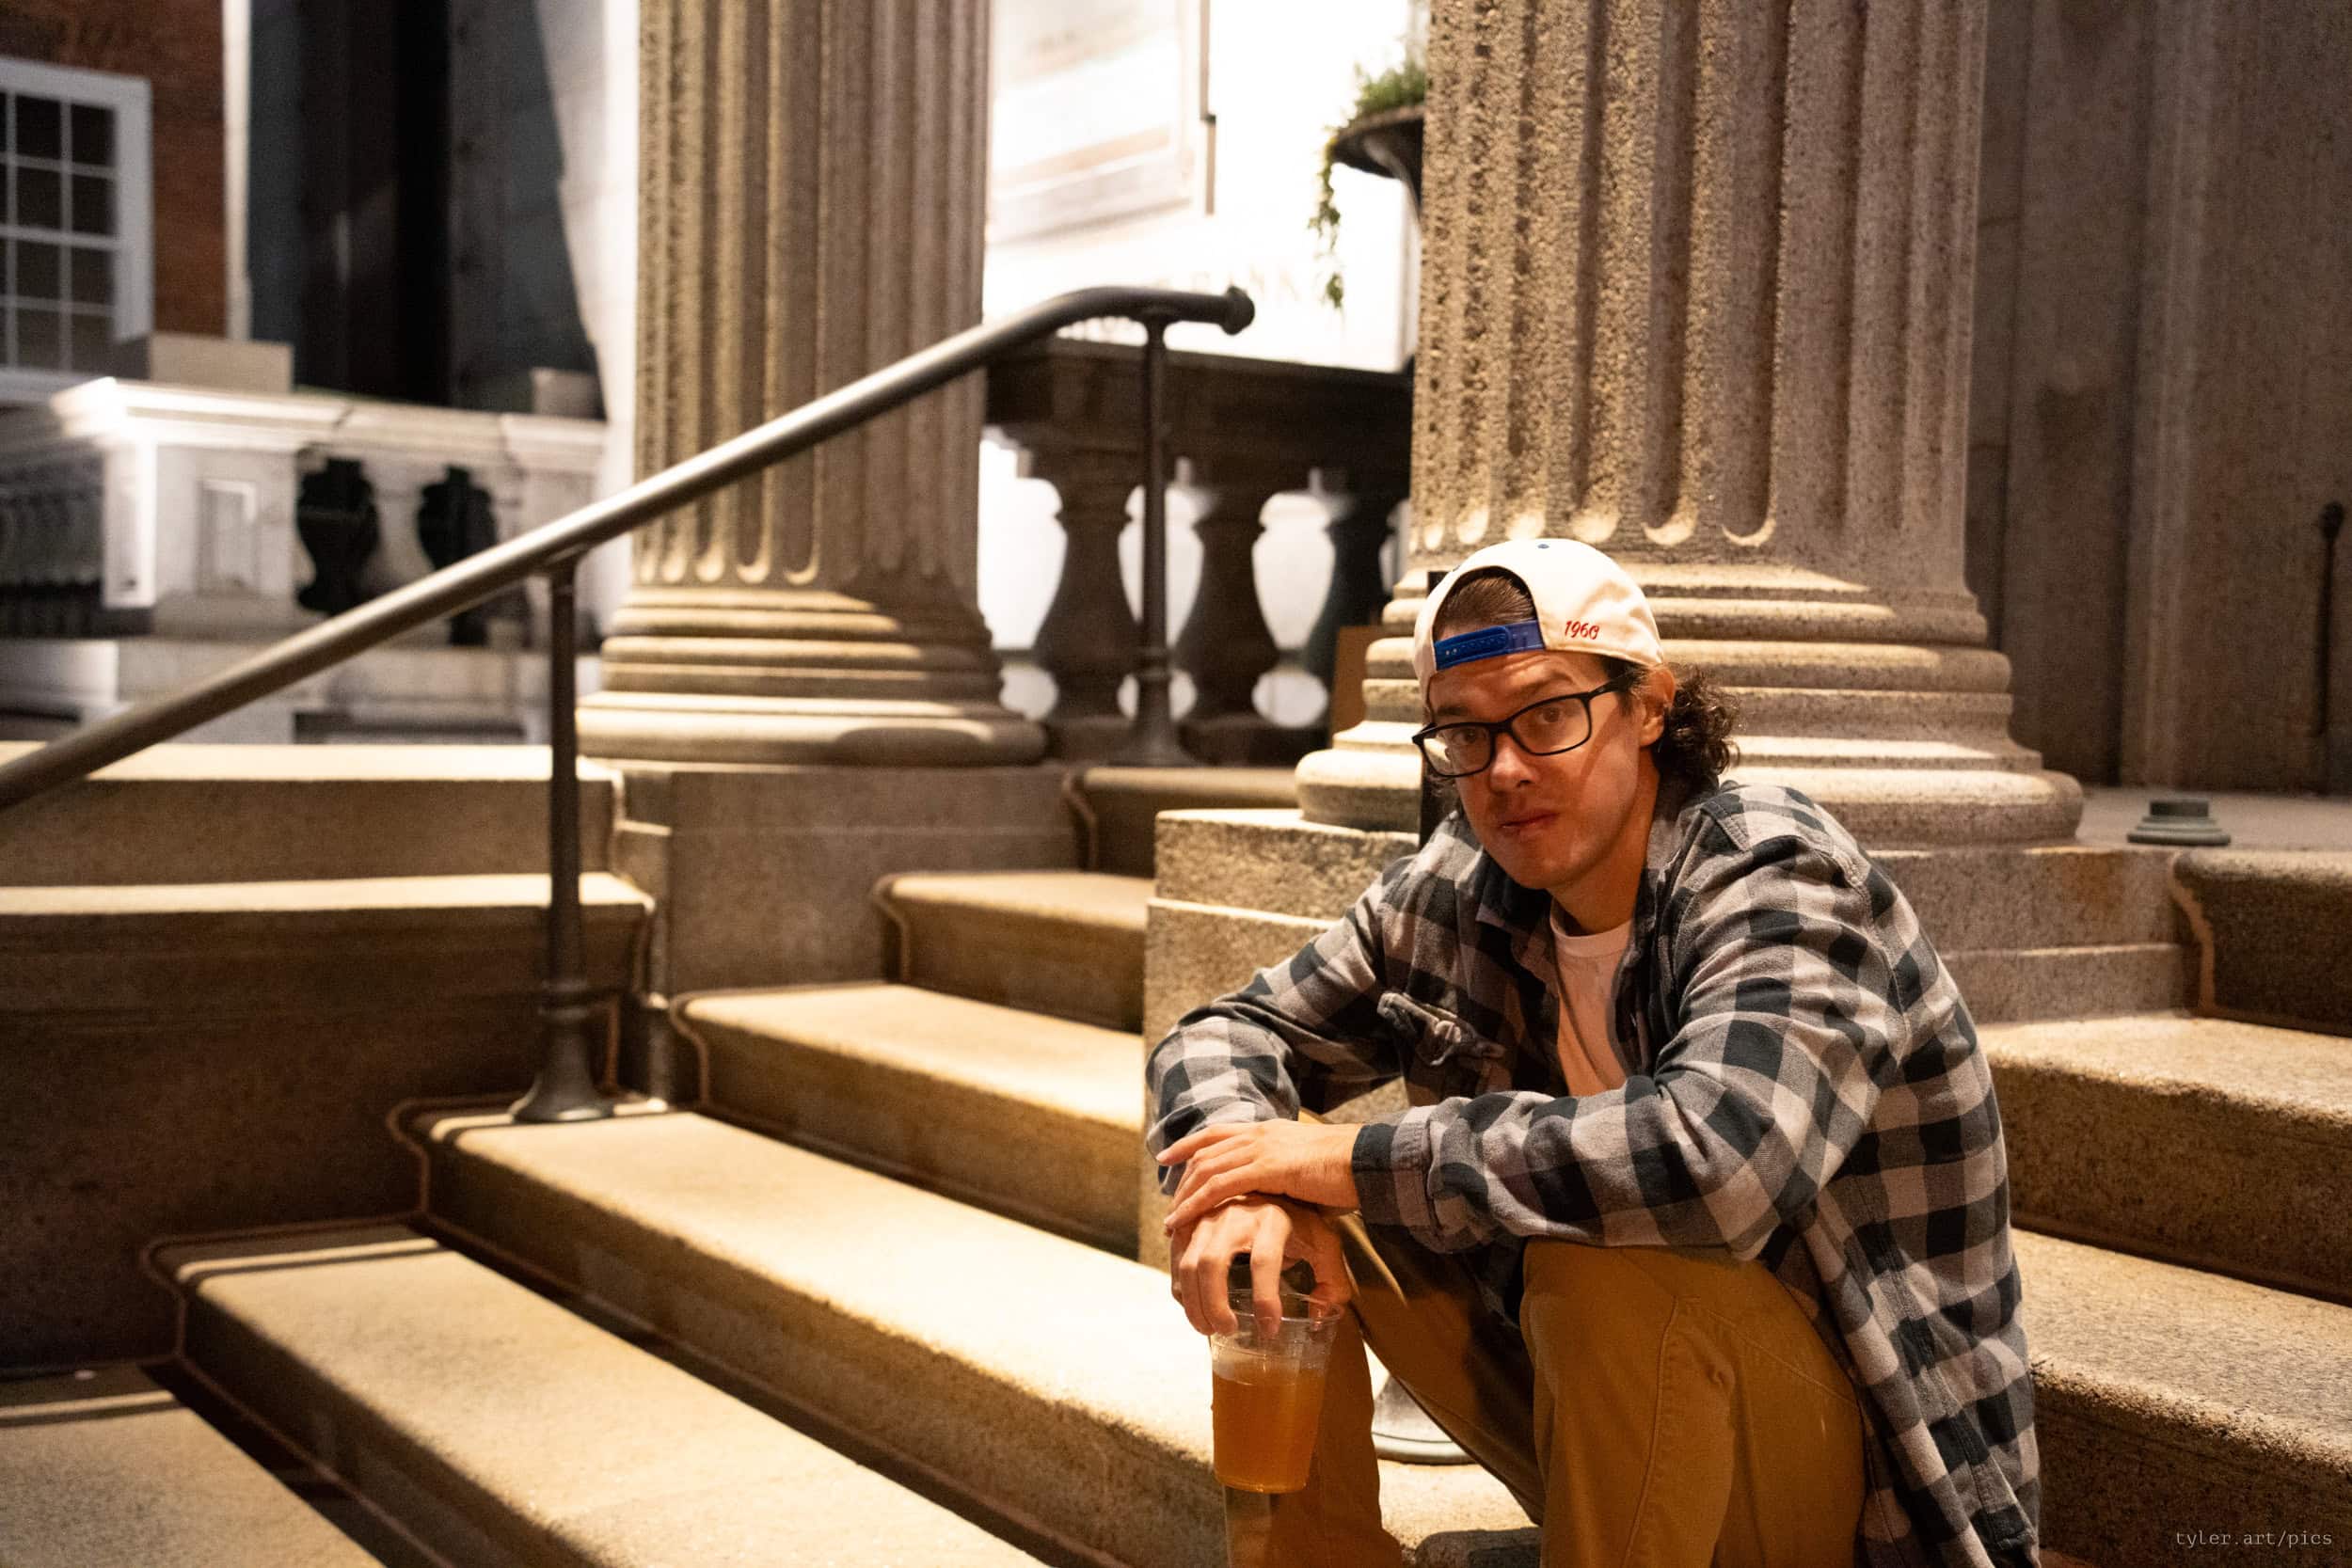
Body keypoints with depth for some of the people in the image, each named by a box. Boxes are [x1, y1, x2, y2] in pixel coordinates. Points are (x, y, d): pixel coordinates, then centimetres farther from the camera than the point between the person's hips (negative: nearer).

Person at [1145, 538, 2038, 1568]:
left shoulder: (1779, 883, -21)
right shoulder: (1461, 885, -3)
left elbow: (1721, 1157, -41)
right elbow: (1222, 1035, 3)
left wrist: (1361, 1160, -31)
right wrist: (1248, 1182, -22)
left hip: (1857, 1474, -6)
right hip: (1597, 1414, 6)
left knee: (1608, 1264, -35)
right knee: (1278, 1226, -6)